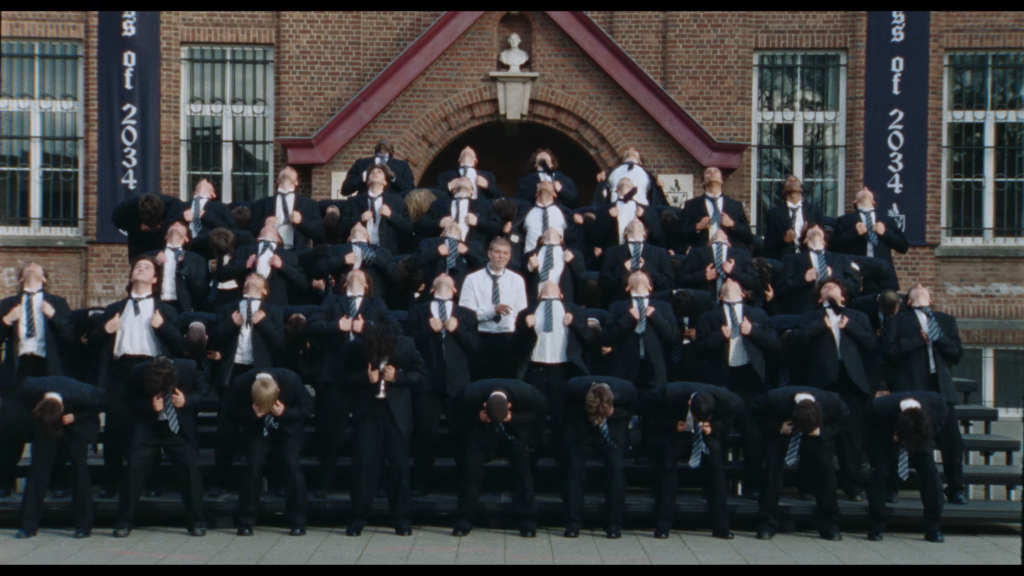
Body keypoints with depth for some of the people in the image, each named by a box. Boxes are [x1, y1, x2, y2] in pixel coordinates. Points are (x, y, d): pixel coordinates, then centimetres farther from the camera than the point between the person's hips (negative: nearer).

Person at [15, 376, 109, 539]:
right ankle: (29, 524, 4)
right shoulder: (29, 389, -30)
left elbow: (102, 399, -17)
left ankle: (84, 525, -3)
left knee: (80, 467, -11)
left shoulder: (81, 395, -37)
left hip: (77, 426, -2)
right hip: (45, 423, 3)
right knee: (38, 468, -5)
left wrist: (75, 417, -25)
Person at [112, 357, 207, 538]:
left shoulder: (189, 368, -20)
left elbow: (203, 390, -3)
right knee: (134, 468, -10)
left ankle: (196, 521, 7)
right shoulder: (137, 373, -20)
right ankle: (124, 522, 7)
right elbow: (129, 399, -5)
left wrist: (187, 401, -23)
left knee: (190, 468, -9)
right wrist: (150, 406, -24)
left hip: (180, 429, 0)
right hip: (147, 429, 0)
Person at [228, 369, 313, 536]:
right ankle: (245, 522, 4)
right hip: (257, 430, 1)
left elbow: (308, 408, -16)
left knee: (292, 467, -13)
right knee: (253, 467, -11)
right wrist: (252, 414, -32)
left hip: (287, 429, -1)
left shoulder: (291, 380, -29)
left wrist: (285, 412, -33)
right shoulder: (240, 384, -27)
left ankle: (298, 523, -3)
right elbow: (231, 411, -13)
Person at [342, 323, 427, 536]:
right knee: (364, 462, -2)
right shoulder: (355, 348, -9)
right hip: (368, 411, 0)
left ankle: (401, 518, 12)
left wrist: (397, 377, -17)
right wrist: (365, 378, -17)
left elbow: (420, 374, 0)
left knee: (399, 463, 1)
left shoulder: (406, 345, -11)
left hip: (397, 412, 0)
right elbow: (347, 378, 3)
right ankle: (358, 518, 9)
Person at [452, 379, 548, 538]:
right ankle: (464, 521, -7)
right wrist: (476, 417, -31)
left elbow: (541, 408, -14)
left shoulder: (525, 393, -34)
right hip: (482, 428, 1)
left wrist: (515, 418, -29)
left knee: (522, 464, -19)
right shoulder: (470, 394, -31)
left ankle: (527, 521, -9)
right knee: (471, 462, -17)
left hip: (516, 428, 0)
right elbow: (459, 412, -10)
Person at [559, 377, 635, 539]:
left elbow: (631, 409, -4)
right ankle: (573, 524, -8)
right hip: (579, 426, 0)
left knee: (615, 465, -18)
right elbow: (562, 405, -7)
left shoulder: (626, 390, -30)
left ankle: (614, 524, -8)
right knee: (573, 465, -17)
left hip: (613, 427, 0)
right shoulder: (573, 387, -33)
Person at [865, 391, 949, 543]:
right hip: (886, 440, -2)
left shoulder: (936, 402, -34)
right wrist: (891, 436, -26)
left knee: (930, 472, -15)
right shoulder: (879, 407, -39)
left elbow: (940, 422, -9)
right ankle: (876, 529, -6)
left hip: (921, 438, 2)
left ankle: (932, 530, -4)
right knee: (881, 472, -18)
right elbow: (870, 425, -15)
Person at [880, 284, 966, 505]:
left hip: (940, 386, 2)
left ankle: (955, 489, 10)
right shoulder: (896, 321, 13)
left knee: (951, 440, -3)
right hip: (908, 388, -2)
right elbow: (889, 350, -3)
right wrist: (918, 340, -8)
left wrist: (937, 337, -4)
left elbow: (957, 352, 11)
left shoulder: (946, 321, 22)